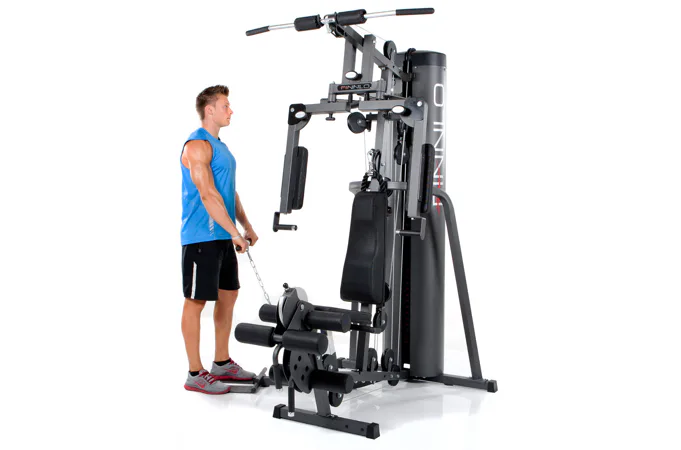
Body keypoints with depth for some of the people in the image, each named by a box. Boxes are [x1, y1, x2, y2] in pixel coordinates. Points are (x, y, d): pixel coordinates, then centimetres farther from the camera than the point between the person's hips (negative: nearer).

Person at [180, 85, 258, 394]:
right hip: (201, 238, -10)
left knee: (228, 296, 14)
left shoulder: (218, 145, 16)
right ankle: (195, 375, 5)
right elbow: (208, 195, -22)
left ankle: (222, 363, 25)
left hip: (222, 237, 10)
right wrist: (234, 233, -23)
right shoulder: (197, 145, -14)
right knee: (196, 302, -3)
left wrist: (246, 226, 17)